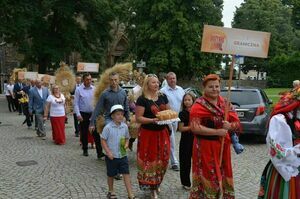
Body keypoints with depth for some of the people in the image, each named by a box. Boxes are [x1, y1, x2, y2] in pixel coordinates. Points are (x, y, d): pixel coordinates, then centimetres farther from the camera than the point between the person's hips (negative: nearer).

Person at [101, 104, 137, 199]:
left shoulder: (125, 126, -2)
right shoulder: (108, 127, -15)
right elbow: (103, 140, -9)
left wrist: (126, 144, -9)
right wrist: (108, 152, -15)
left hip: (123, 155, 3)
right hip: (111, 156, -3)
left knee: (126, 174, 1)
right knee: (111, 175, 14)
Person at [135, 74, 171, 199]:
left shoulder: (163, 96, 6)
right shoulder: (142, 99, -9)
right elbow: (138, 118, -12)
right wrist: (152, 120, -24)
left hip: (162, 132, 5)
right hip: (148, 134, -5)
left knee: (162, 159, 8)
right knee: (150, 159, 1)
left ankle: (157, 183, 31)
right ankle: (151, 186, 17)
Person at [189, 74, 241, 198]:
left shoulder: (224, 103, 6)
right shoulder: (199, 105, -13)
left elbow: (237, 123, 5)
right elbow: (195, 127, -23)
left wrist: (230, 125, -18)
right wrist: (217, 132, -22)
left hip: (222, 146, 6)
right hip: (205, 147, -6)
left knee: (223, 176, 17)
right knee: (207, 177, 2)